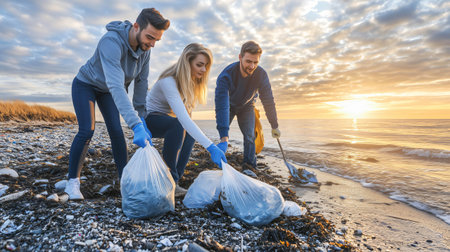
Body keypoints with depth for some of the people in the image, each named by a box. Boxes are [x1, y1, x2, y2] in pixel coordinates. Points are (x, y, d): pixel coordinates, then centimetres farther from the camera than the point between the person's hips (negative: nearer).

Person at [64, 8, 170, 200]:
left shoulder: (145, 49, -18)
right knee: (86, 131, -15)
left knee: (116, 131, -5)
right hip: (86, 84, -5)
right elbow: (116, 86, -50)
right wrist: (136, 125, -58)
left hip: (108, 90, 5)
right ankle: (72, 182, 4)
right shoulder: (112, 42, -39)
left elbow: (141, 83, -10)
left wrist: (140, 117, -13)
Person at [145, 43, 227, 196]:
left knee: (190, 131, -18)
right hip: (149, 118, -7)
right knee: (177, 125, -35)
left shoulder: (193, 81, -7)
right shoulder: (169, 81, -33)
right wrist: (211, 147, -52)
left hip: (167, 118, 8)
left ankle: (174, 181, -11)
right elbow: (183, 118, -45)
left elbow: (187, 110, 1)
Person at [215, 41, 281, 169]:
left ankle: (249, 166, 0)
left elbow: (268, 101, -18)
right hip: (229, 105, -1)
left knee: (249, 136, -10)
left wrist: (275, 126, -13)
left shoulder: (261, 74, -29)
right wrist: (224, 137, -54)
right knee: (223, 135, -8)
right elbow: (221, 106, -46)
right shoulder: (226, 75, -38)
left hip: (247, 106, 1)